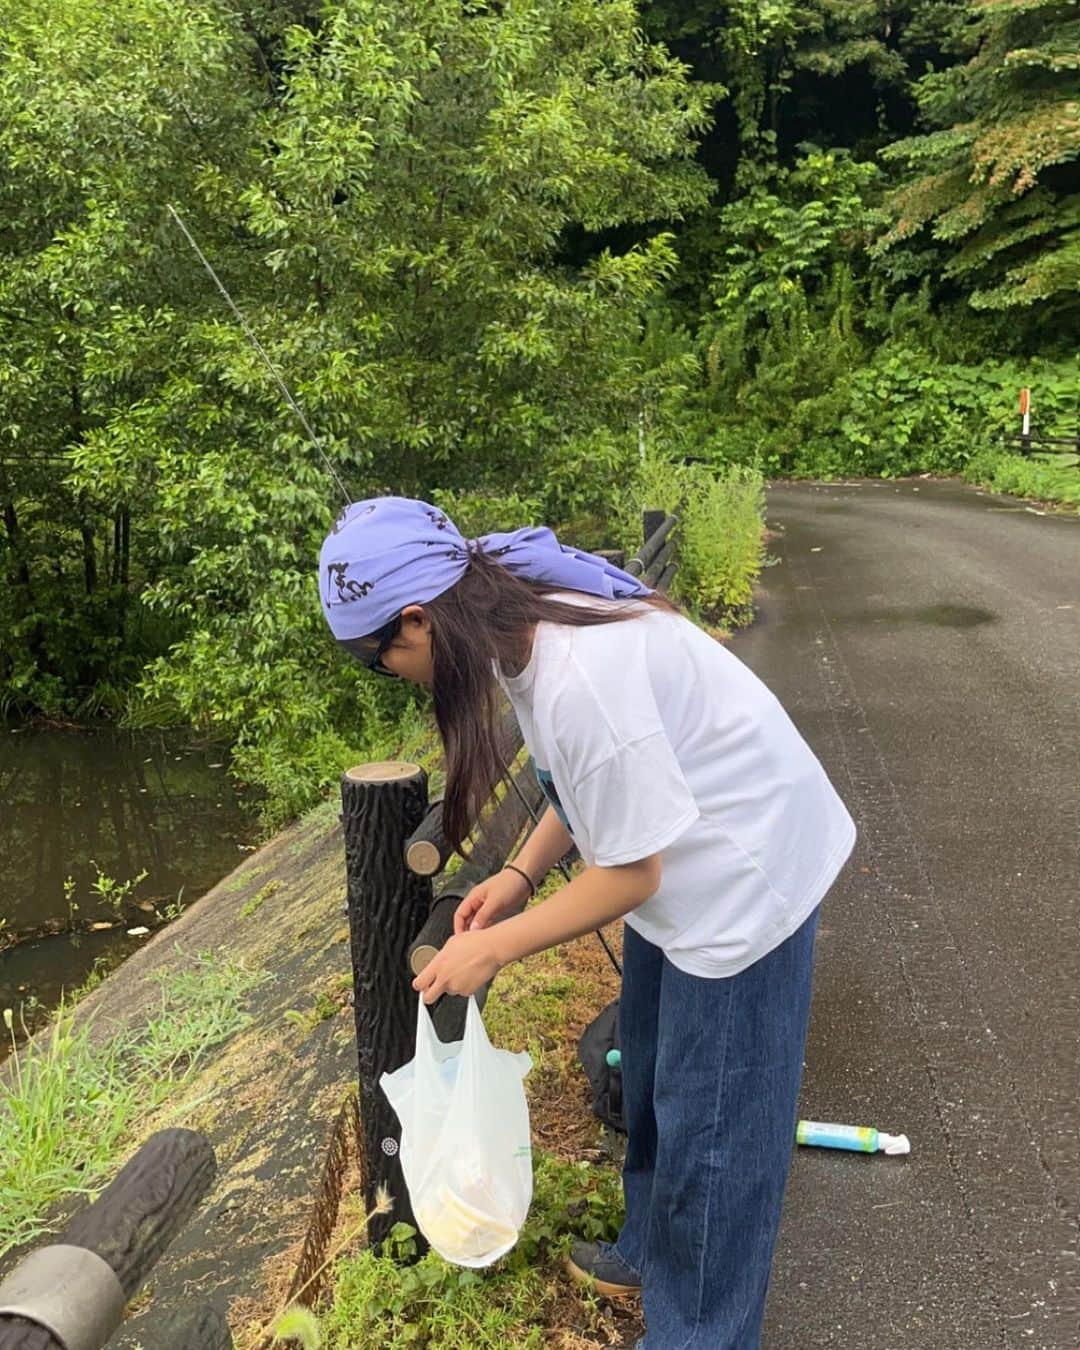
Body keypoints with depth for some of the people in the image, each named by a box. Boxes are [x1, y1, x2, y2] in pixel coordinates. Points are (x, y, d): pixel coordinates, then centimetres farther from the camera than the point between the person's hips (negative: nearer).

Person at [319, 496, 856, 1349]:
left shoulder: (580, 678, -36)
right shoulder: (524, 620, -7)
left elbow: (630, 872, -26)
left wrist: (494, 948, -16)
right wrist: (520, 876, -2)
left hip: (743, 870, -9)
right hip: (680, 854, 10)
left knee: (707, 1122, 6)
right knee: (648, 1069, 25)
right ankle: (654, 1249, 48)